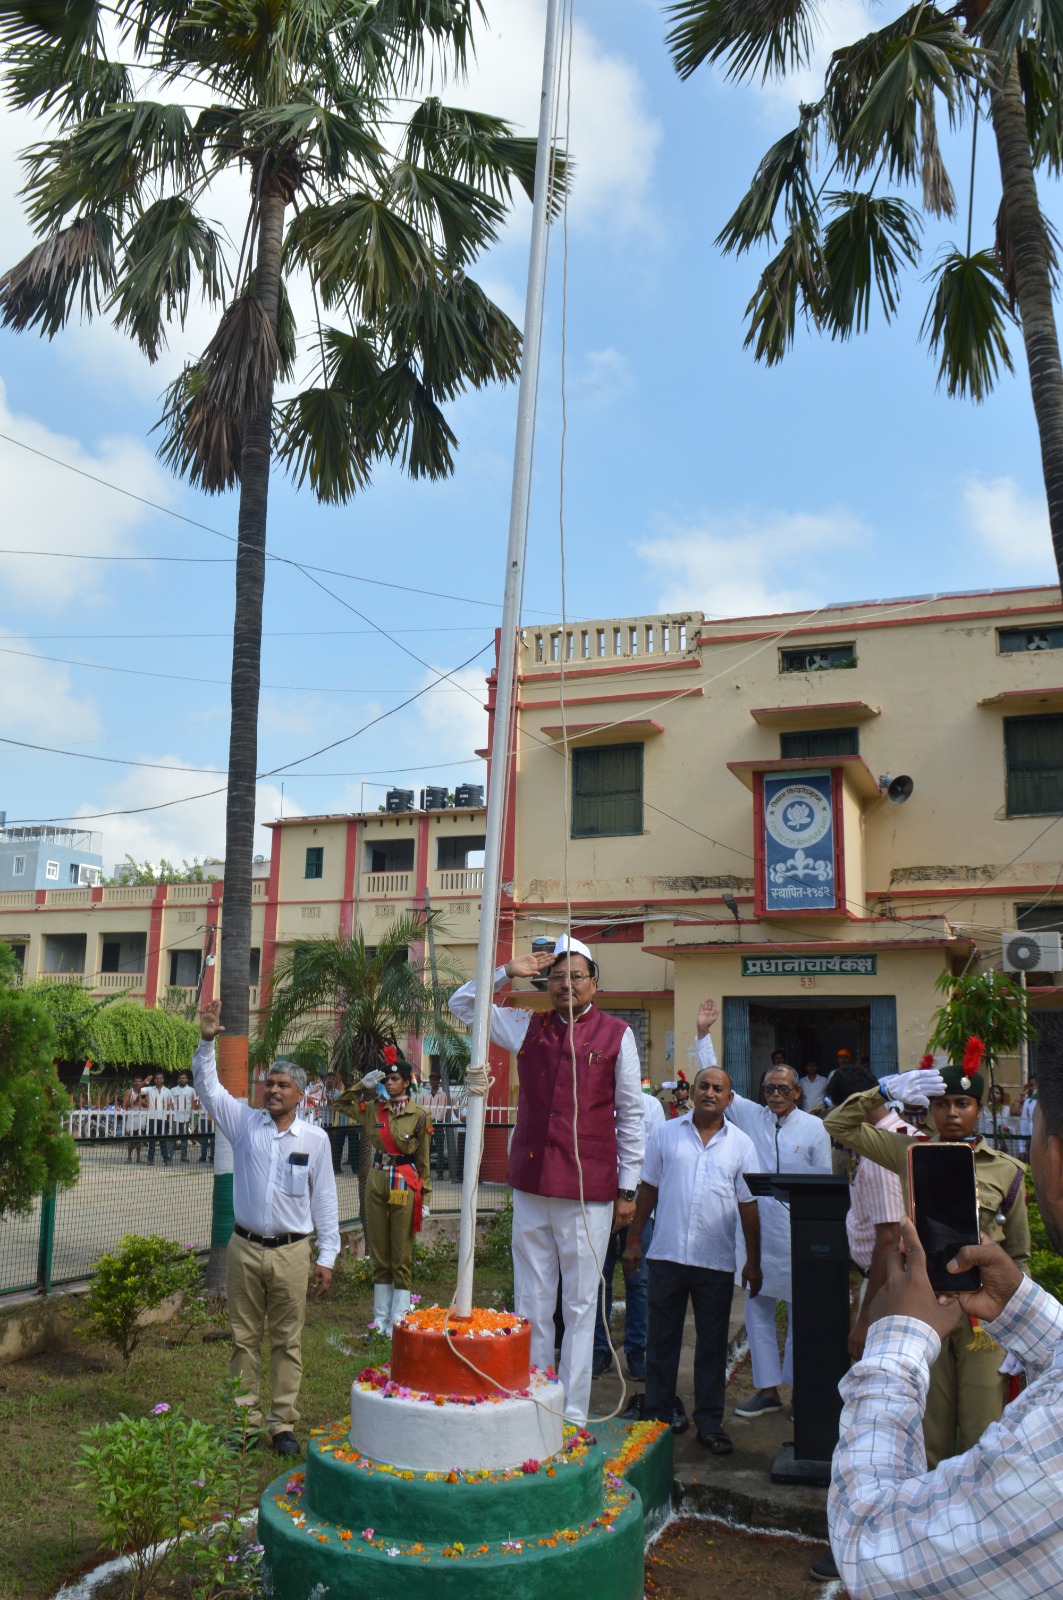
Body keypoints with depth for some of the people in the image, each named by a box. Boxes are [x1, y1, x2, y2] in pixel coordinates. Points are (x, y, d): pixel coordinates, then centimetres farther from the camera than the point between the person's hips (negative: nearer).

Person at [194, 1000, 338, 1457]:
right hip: (245, 1248, 1)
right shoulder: (244, 1122, 5)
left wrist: (327, 1256, 3)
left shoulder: (315, 1138, 3)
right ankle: (245, 1418, 20)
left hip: (291, 1252, -1)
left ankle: (283, 1424, 14)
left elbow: (324, 1199, 5)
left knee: (287, 1341, 4)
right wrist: (207, 1042, -14)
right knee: (244, 1338, 9)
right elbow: (208, 1088, 0)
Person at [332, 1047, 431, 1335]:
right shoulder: (373, 1109, 6)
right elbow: (341, 1103, 17)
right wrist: (363, 1083, 3)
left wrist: (425, 1197, -2)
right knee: (379, 1254, 10)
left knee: (402, 1256, 1)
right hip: (377, 1182, 4)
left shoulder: (418, 1115, -4)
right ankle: (381, 1317, 20)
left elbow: (423, 1159, -1)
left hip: (404, 1186, -4)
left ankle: (398, 1320, 8)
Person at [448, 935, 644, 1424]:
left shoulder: (617, 1035, 1)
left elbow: (630, 1115, 3)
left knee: (580, 1306, 3)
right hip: (531, 1186, 3)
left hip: (589, 1191, -3)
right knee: (532, 1305, 10)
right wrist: (506, 972, 3)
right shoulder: (527, 1027, 8)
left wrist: (628, 1188, 2)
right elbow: (462, 1006, 17)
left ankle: (572, 1415, 13)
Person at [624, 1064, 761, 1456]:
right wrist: (634, 1239, 6)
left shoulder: (741, 1144, 5)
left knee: (713, 1343, 8)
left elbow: (748, 1205, 7)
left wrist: (753, 1260, 5)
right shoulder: (665, 1134, 4)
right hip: (667, 1255, 0)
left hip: (717, 1262, 0)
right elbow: (648, 1189, 9)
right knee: (662, 1339, 9)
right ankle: (656, 1416, 22)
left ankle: (709, 1422, 20)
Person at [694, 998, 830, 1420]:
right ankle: (767, 1389, 17)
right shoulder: (750, 1116, 6)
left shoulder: (813, 1127, 2)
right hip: (756, 1229, 3)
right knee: (757, 1307, 7)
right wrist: (703, 1034, 1)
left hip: (798, 1232, -2)